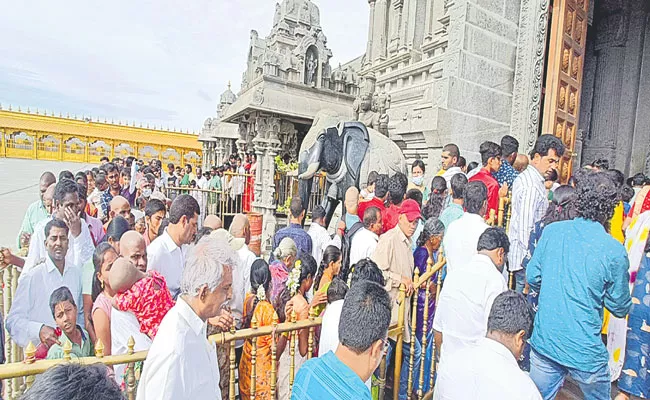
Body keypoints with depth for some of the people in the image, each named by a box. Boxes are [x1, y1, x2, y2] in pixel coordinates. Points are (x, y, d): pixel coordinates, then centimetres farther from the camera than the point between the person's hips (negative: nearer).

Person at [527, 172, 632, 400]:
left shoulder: (551, 231, -7)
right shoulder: (614, 252, -15)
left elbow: (533, 278, 3)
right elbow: (620, 308, -3)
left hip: (543, 343, 2)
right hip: (585, 351, -2)